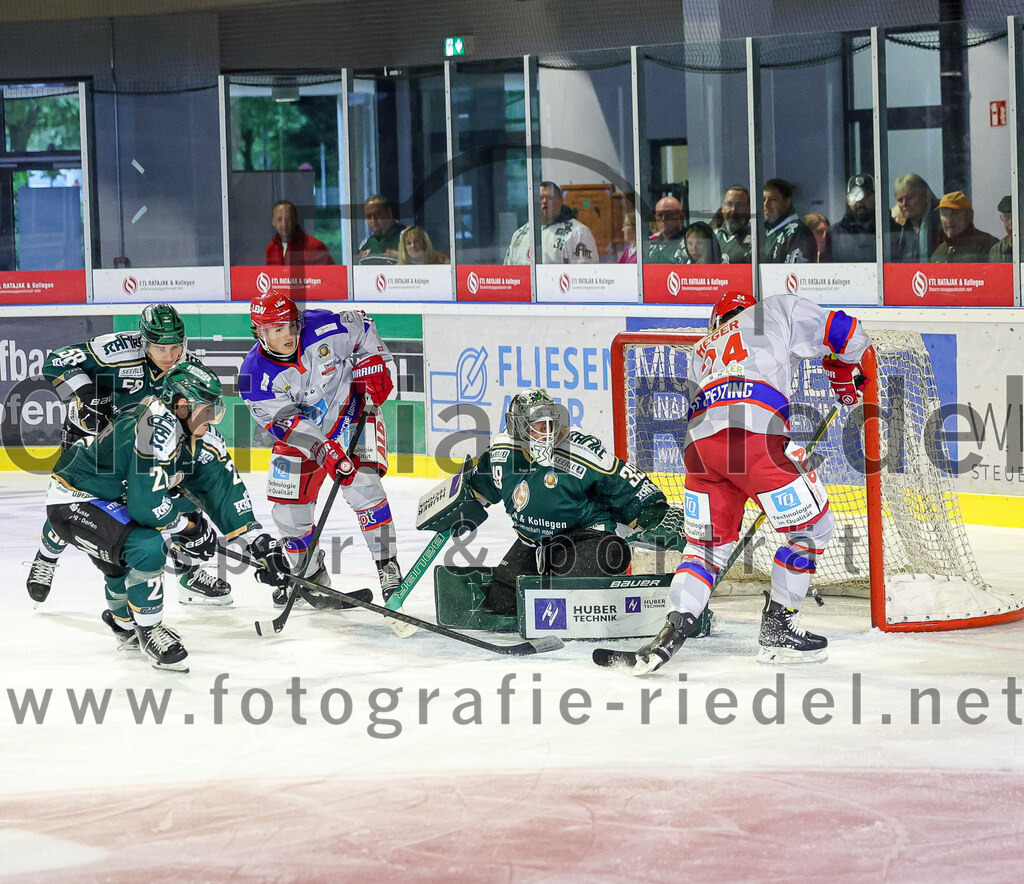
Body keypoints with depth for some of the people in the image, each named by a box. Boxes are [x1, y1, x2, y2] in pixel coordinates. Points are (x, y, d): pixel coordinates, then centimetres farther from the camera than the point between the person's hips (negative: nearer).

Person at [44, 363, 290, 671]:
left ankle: (125, 623, 38)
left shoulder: (200, 435, -1)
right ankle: (147, 631, -5)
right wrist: (188, 529, -14)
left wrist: (260, 542, -2)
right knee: (147, 547, -26)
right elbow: (146, 504, -31)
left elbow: (223, 487, 3)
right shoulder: (157, 428, -29)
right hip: (73, 503, -10)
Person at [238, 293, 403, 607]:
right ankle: (311, 575, 22)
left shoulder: (323, 328, -23)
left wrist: (374, 368, -9)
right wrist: (325, 451, -36)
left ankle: (388, 567, -10)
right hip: (300, 433, 2)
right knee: (288, 510, -3)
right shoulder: (255, 375, -22)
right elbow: (284, 423, -26)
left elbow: (362, 327, -1)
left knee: (362, 486, -21)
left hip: (351, 413, -2)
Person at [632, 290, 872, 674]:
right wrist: (843, 379, 38)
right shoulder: (776, 310, 24)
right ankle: (776, 629, 13)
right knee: (812, 526, 11)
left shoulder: (701, 350, 37)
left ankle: (674, 627, 0)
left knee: (708, 542, 19)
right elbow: (846, 334, 18)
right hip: (756, 435, -5)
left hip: (698, 441, 5)